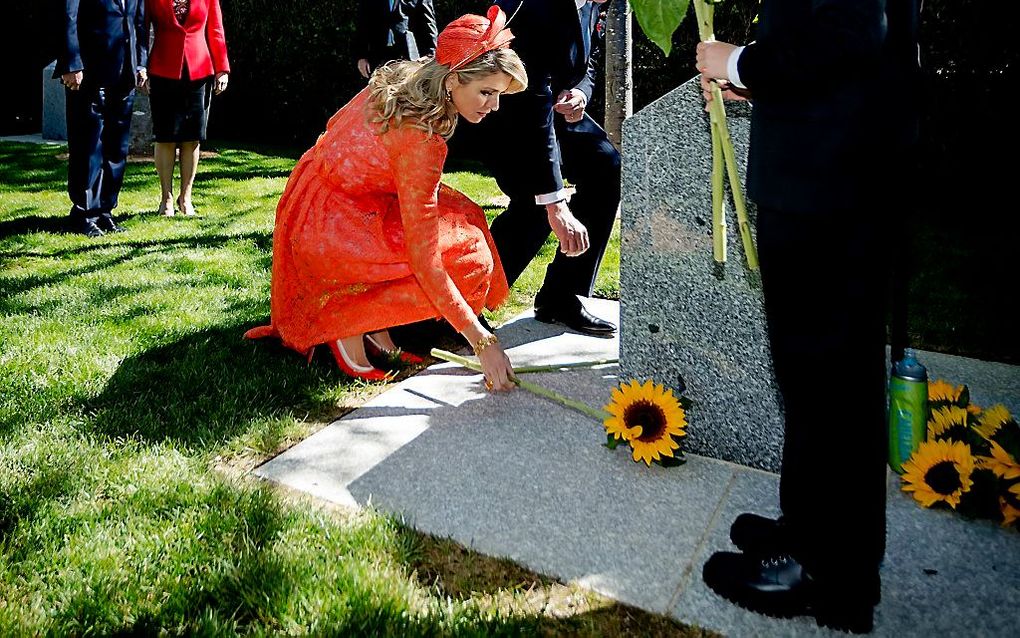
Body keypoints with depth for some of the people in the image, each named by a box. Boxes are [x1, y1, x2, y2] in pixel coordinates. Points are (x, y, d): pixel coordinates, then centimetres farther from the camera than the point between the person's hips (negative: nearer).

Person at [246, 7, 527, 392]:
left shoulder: (400, 79, -4)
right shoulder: (421, 140, -29)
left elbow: (336, 125, 14)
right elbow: (424, 262, -30)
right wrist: (482, 342, -27)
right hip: (327, 232, -9)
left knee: (462, 218, 4)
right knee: (464, 263, -17)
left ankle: (375, 325, 5)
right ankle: (346, 322, -5)